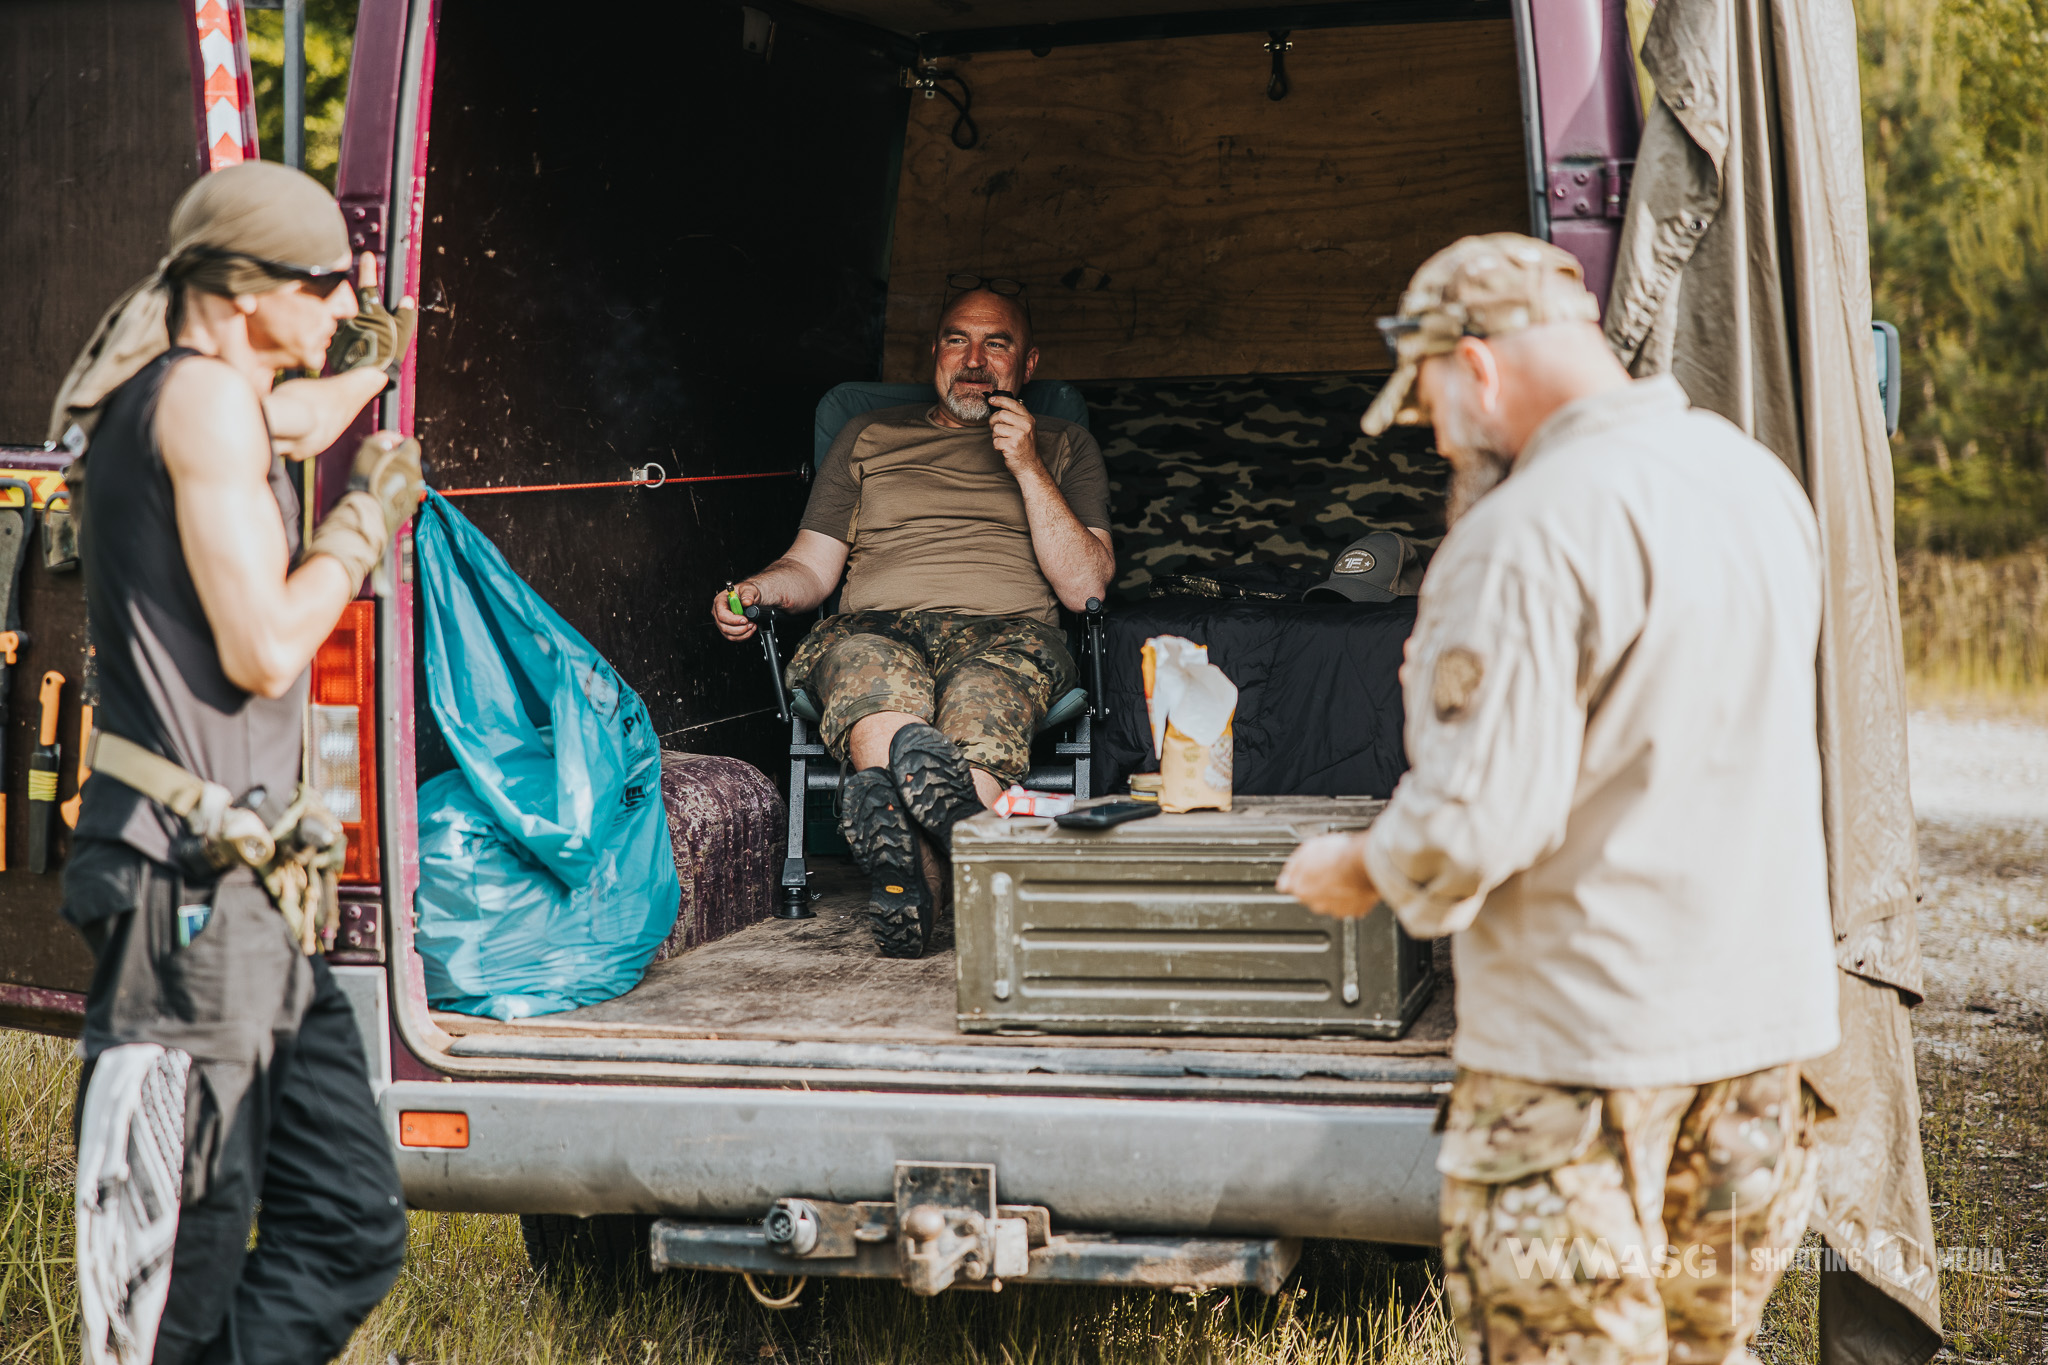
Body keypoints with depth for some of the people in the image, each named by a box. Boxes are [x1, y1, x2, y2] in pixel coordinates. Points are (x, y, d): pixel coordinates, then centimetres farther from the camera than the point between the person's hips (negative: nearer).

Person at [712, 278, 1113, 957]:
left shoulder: (1064, 447, 23)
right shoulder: (870, 435, 27)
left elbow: (1084, 588, 9)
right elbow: (812, 568, 22)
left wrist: (1027, 469, 1)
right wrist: (757, 590, -1)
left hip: (1006, 630, 0)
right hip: (877, 625, 1)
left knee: (984, 693, -41)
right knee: (872, 670, -40)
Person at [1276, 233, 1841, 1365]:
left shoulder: (1527, 536, -19)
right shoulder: (1763, 482, 7)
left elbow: (1476, 819, -23)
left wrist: (1358, 871, -4)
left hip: (1587, 1028, -8)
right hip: (1768, 1012, 8)